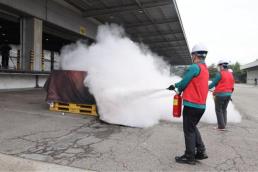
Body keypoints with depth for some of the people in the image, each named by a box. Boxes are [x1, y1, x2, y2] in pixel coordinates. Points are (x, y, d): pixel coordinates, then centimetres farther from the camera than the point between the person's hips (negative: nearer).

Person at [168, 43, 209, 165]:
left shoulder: (194, 67, -16)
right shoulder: (205, 69, 13)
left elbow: (183, 83, -13)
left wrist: (178, 89, 9)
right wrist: (175, 85, 18)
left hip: (191, 105, -9)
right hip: (201, 105, 9)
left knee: (189, 131, 3)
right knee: (193, 128, 22)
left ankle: (189, 157, 15)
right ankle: (201, 152, 25)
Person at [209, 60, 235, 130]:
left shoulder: (220, 74, -13)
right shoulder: (231, 74, 10)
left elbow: (213, 83, -11)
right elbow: (232, 86, 12)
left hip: (220, 94, -7)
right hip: (228, 94, 7)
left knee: (219, 110, 3)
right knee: (224, 109, 17)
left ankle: (221, 126, 4)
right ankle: (223, 125, 20)